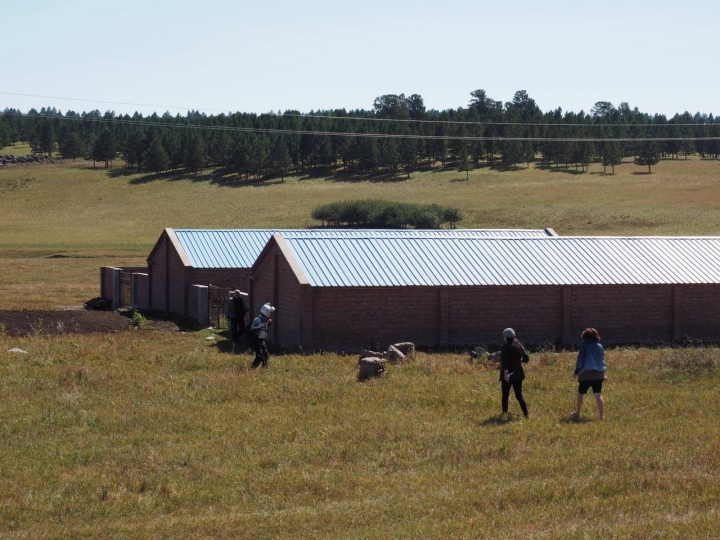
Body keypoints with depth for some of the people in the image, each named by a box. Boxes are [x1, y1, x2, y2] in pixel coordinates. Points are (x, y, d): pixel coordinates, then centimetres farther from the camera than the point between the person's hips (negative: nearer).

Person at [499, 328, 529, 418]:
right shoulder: (519, 346, 7)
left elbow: (506, 361, -20)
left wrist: (505, 373, -27)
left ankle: (504, 412, 6)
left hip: (508, 374, -5)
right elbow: (526, 359, 11)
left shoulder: (506, 347, -10)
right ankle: (526, 413, -4)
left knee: (505, 395, 7)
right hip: (518, 374, 5)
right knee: (519, 395, 7)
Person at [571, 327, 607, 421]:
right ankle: (601, 415, -16)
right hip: (599, 373, 3)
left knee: (580, 394, 13)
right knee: (598, 395, -4)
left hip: (586, 373, -3)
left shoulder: (584, 345, 1)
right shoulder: (600, 346, 11)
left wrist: (577, 371, 4)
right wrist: (604, 373, 23)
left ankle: (577, 414, 25)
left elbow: (580, 359, -2)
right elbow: (603, 360, 16)